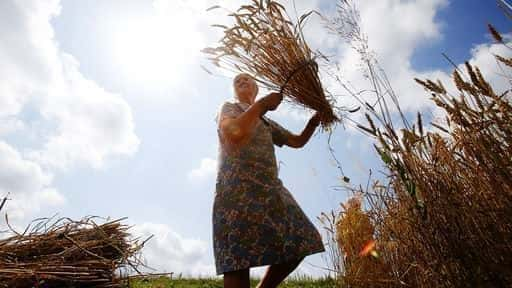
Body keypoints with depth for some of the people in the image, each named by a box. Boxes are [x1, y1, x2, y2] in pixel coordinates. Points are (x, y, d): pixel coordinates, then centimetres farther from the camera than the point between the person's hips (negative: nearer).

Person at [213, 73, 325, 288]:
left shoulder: (267, 124, 32)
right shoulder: (229, 107, 13)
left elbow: (298, 141, 30)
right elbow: (235, 132, -11)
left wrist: (316, 118, 17)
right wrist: (262, 104, -4)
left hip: (270, 189, 7)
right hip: (237, 189, -7)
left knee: (297, 245, 0)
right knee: (237, 259, -13)